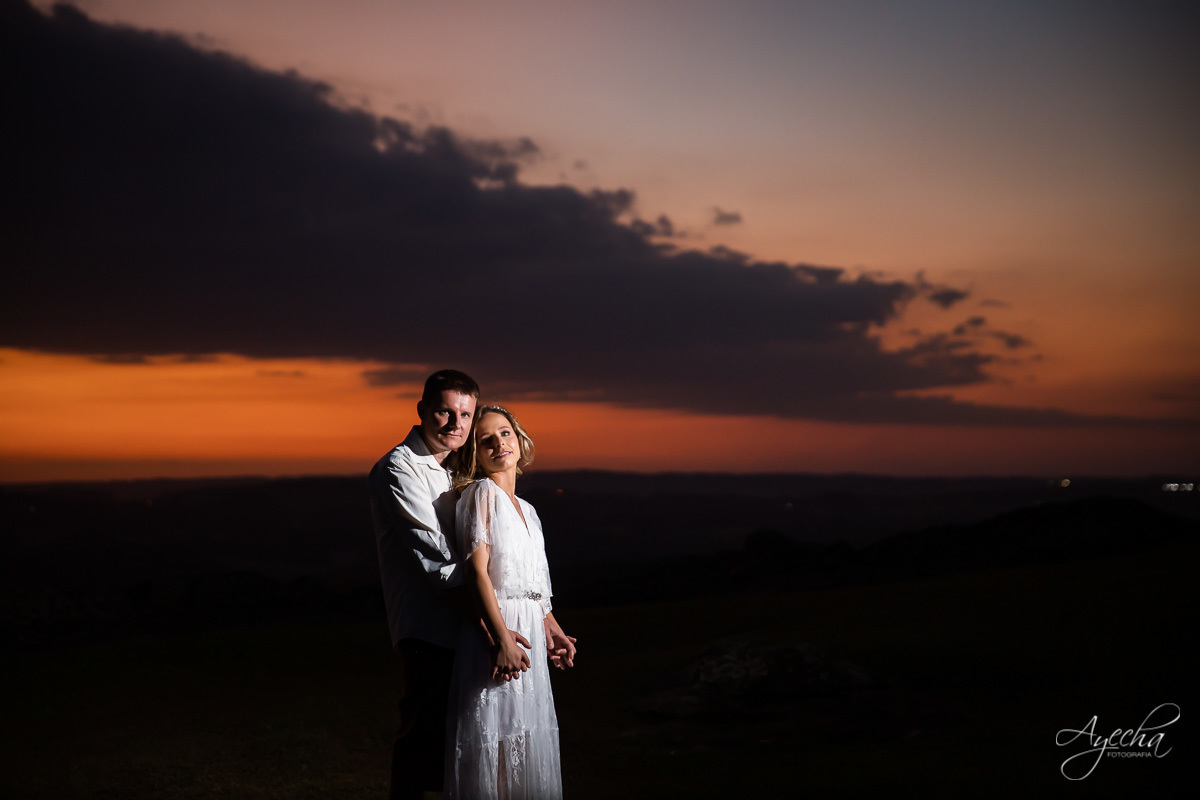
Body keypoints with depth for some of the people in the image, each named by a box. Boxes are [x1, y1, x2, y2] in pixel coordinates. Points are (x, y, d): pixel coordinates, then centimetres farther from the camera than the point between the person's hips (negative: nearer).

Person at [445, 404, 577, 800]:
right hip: (495, 629, -8)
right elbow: (477, 570, -15)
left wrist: (553, 630, 14)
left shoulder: (527, 510, 17)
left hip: (528, 636, 8)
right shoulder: (482, 493, -6)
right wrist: (502, 638, -22)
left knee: (526, 747, 10)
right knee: (493, 747, -6)